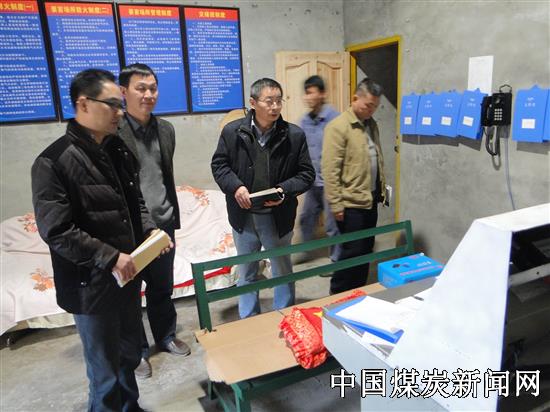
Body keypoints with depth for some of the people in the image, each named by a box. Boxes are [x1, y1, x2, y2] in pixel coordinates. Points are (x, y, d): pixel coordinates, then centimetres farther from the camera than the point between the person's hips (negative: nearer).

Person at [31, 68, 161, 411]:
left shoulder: (119, 149, 5)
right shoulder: (54, 162, -16)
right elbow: (56, 231, -19)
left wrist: (149, 230, -2)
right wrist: (110, 258, -21)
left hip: (127, 275, 7)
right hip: (91, 284, -7)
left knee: (130, 354, 23)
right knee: (106, 371, 10)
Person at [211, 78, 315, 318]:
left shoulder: (294, 135, -7)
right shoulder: (232, 131, -5)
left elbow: (306, 174, -2)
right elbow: (219, 164, 3)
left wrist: (284, 190, -19)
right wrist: (235, 186, -15)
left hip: (278, 216, -1)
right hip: (243, 216, 1)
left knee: (282, 271, 16)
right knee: (246, 273, 17)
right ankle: (248, 322, 36)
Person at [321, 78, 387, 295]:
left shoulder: (371, 124, 12)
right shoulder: (338, 127, -14)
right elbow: (330, 170, -18)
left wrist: (382, 189, 17)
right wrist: (336, 204, -18)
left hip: (371, 199, 8)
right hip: (351, 203, -8)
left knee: (366, 250, 16)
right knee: (352, 251, -1)